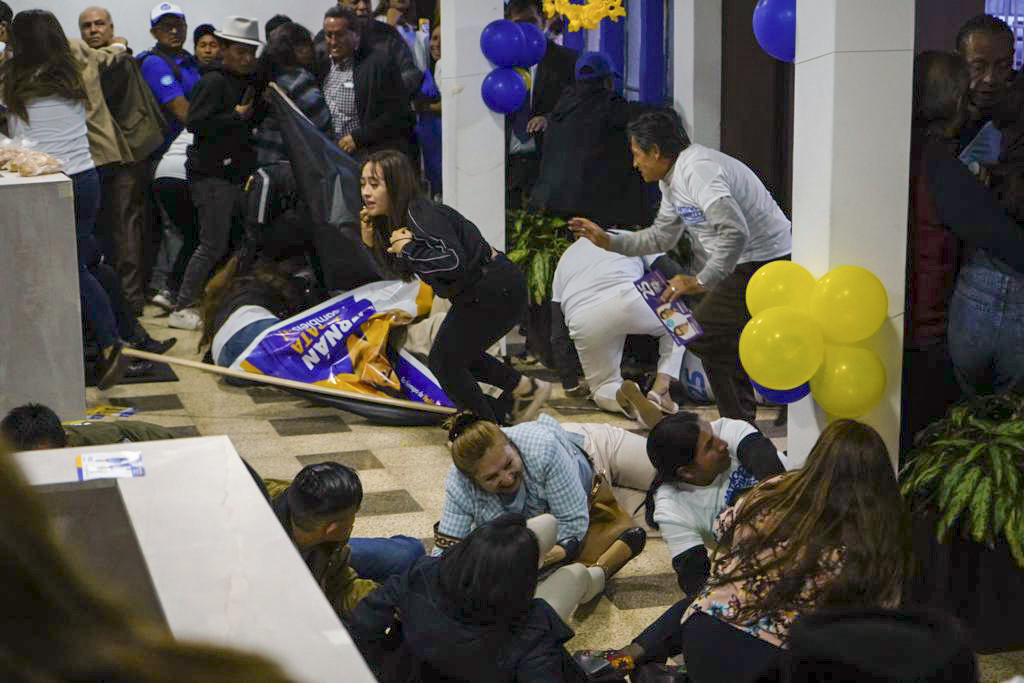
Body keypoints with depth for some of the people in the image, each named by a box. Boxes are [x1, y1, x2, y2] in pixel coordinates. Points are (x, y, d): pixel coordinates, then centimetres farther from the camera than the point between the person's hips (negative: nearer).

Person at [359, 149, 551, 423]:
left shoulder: (422, 217, -25)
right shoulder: (394, 218, 5)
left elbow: (454, 263, -37)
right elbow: (402, 268, 16)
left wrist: (410, 248, -29)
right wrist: (372, 242, 1)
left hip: (497, 292, -10)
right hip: (476, 293, 10)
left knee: (444, 361, -3)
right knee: (458, 354, 24)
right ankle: (527, 389, 35)